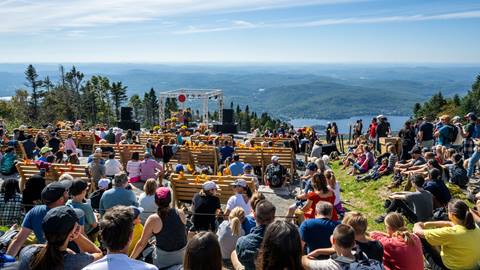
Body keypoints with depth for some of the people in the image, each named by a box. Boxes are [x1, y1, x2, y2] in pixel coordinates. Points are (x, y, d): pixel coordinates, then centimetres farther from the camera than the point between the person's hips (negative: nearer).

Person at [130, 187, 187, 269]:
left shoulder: (153, 220, -19)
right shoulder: (180, 213, -12)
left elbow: (142, 243, -10)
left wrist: (130, 258, 2)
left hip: (163, 259, -2)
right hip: (182, 255, 3)